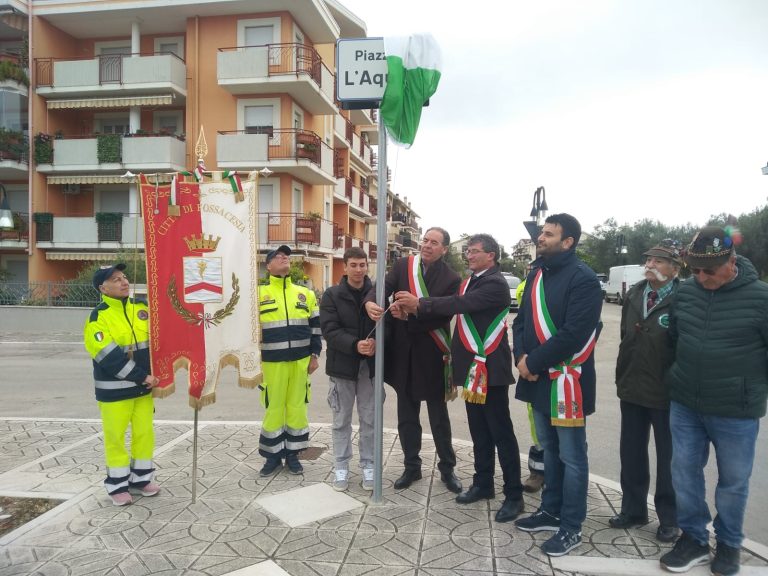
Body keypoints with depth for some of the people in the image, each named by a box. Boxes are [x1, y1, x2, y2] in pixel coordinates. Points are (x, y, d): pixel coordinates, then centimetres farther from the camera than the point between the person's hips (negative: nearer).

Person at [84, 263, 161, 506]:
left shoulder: (142, 307, 4)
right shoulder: (98, 317, -12)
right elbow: (110, 358, -19)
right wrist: (142, 377, -20)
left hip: (144, 385, 5)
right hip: (114, 388, -5)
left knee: (145, 432, 12)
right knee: (115, 436, 5)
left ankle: (141, 478, 28)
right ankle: (117, 485, 20)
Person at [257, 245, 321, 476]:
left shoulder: (305, 294, 9)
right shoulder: (259, 293, 1)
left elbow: (316, 326, 12)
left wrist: (314, 354, 6)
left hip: (300, 361, 2)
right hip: (272, 361, -2)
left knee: (297, 406, 8)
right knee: (274, 407, 3)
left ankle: (292, 453, 21)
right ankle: (273, 455, 18)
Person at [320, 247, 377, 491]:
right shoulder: (332, 295, -1)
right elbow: (330, 330, -10)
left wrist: (376, 342, -23)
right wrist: (355, 345, -25)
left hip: (370, 365, 1)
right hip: (342, 364, -1)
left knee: (369, 419, 10)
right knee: (342, 419, 10)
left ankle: (368, 465, 24)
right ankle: (341, 466, 23)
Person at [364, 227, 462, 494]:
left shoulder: (451, 279, -9)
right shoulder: (403, 266, 1)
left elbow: (442, 317, -17)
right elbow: (384, 286, -14)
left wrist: (409, 316, -28)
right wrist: (370, 302, -35)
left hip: (431, 355, -3)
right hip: (403, 352, 3)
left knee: (439, 415, 11)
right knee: (407, 415, 15)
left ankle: (447, 468, 29)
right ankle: (412, 466, 31)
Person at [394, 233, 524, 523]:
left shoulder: (495, 283, -13)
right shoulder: (470, 281, 14)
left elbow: (462, 304, -26)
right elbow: (456, 307, 7)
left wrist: (420, 303, -27)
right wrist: (414, 308, -8)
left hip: (490, 368, -8)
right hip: (472, 368, 8)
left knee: (501, 432, -2)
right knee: (479, 431, 16)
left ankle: (514, 495, 8)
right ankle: (483, 483, 28)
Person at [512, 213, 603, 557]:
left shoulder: (583, 279, -14)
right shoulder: (537, 274, 12)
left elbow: (573, 334, -22)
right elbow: (523, 320, 12)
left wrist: (534, 362, -18)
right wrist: (521, 355, -5)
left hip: (567, 379, -8)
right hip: (538, 377, 8)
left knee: (571, 457, 4)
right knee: (550, 449, 20)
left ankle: (571, 528, 18)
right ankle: (551, 511, 35)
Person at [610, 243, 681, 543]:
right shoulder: (633, 295, 5)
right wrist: (621, 377, 11)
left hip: (666, 393, -6)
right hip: (631, 389, 6)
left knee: (667, 458, 11)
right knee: (631, 453, 15)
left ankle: (669, 518, 27)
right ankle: (633, 509, 32)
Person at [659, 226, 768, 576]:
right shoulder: (685, 292, 0)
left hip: (736, 412, -3)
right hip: (684, 405, 4)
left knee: (733, 481, 12)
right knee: (684, 474, 11)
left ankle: (728, 544, 32)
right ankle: (693, 538, 28)